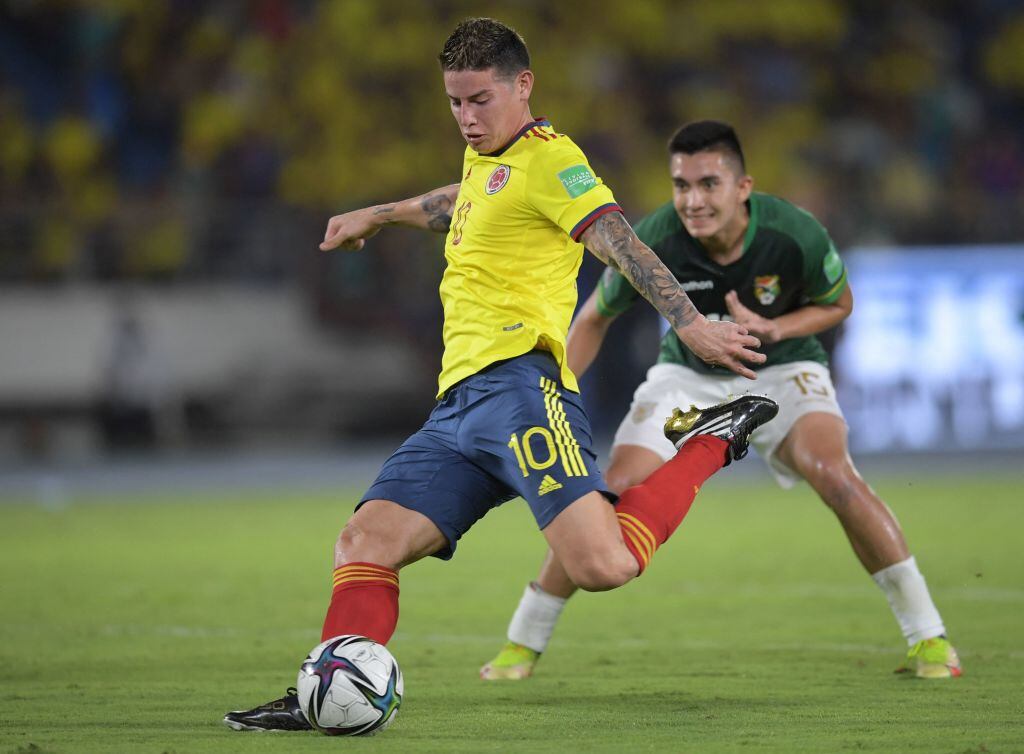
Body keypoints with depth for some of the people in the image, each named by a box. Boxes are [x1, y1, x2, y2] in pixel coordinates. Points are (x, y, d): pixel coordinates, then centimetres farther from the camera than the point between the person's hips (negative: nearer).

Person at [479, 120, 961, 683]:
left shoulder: (795, 235, -28)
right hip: (687, 376, 1)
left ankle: (928, 637, -16)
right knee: (615, 499, -14)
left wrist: (772, 329, -25)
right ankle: (522, 644, 5)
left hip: (782, 368, -1)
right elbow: (594, 318, -6)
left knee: (833, 474, -28)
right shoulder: (650, 242, -26)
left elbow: (838, 303, -6)